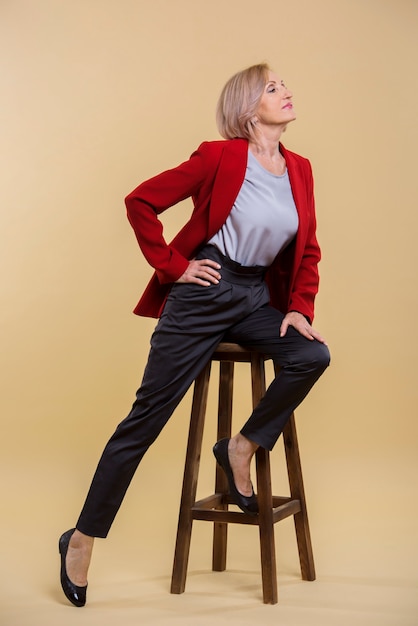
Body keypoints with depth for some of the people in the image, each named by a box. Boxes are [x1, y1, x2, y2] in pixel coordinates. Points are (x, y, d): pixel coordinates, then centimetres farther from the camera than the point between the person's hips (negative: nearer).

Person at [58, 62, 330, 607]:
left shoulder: (300, 170, 8)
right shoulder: (220, 156, -8)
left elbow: (307, 250, 14)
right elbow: (141, 202, -7)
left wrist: (299, 306, 0)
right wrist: (173, 265, -9)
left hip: (257, 297, 6)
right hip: (203, 294, -5)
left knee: (312, 355, -23)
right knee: (147, 418, -4)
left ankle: (242, 448, 0)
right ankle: (83, 538, 8)